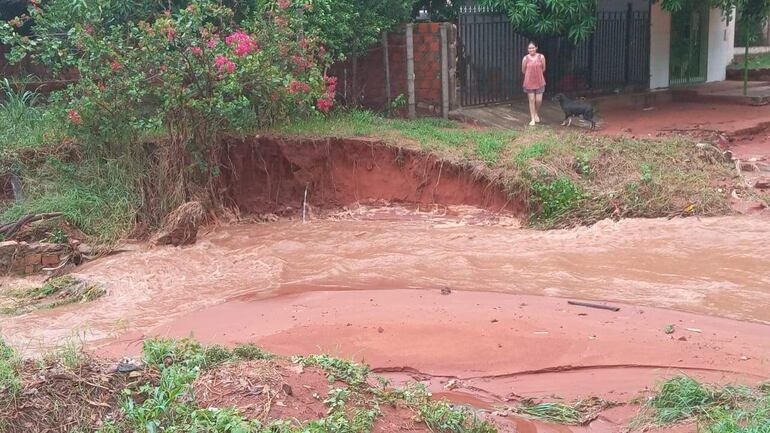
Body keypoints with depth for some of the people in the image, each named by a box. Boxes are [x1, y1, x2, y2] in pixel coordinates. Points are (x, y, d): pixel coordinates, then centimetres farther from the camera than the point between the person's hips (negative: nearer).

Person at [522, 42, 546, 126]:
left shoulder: (541, 57, -6)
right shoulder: (525, 58, -7)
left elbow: (543, 69, 5)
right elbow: (523, 71, 4)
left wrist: (537, 74, 9)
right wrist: (530, 75, 11)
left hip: (539, 82, 0)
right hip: (529, 82, 0)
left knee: (539, 100, 1)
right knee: (531, 100, 3)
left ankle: (536, 113, 31)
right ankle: (533, 119, 12)